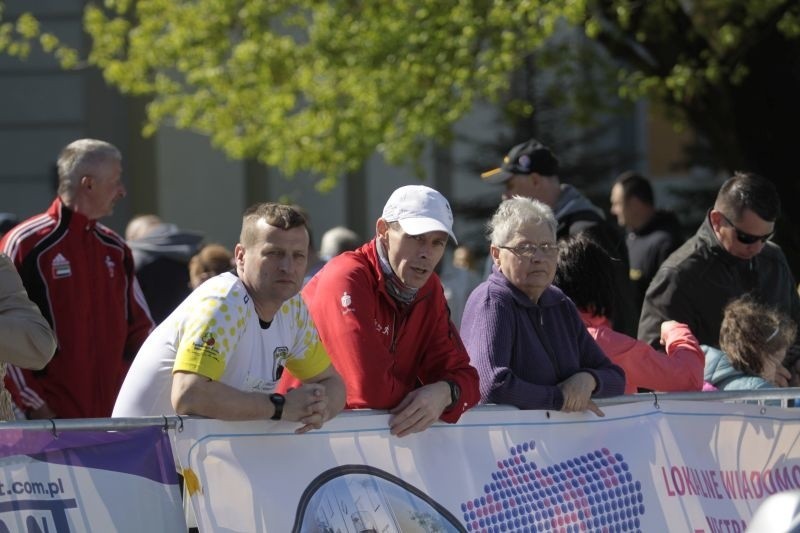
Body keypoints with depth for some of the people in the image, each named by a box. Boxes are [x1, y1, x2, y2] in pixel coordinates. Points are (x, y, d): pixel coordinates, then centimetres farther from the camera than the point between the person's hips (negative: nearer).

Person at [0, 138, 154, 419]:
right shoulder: (26, 244, -6)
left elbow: (141, 330, 20)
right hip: (49, 417, -6)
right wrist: (34, 404, -12)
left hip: (111, 415, 6)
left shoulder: (115, 250, 15)